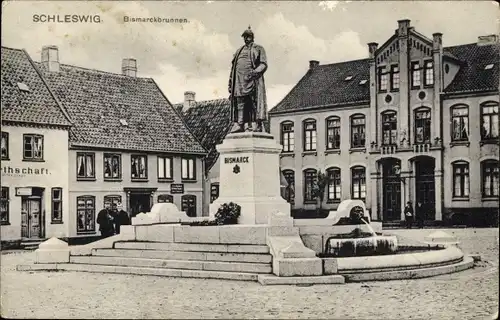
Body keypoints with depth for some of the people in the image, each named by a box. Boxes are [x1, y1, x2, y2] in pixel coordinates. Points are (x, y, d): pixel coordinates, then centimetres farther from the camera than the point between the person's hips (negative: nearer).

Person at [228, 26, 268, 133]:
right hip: (239, 79, 4)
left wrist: (255, 72, -18)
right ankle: (239, 124, -8)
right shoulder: (239, 51, 26)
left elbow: (264, 64, 1)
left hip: (252, 79, -4)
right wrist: (230, 83, 12)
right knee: (240, 101, -4)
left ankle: (258, 125, -14)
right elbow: (233, 67, 22)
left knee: (254, 101, -10)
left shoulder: (259, 49, 12)